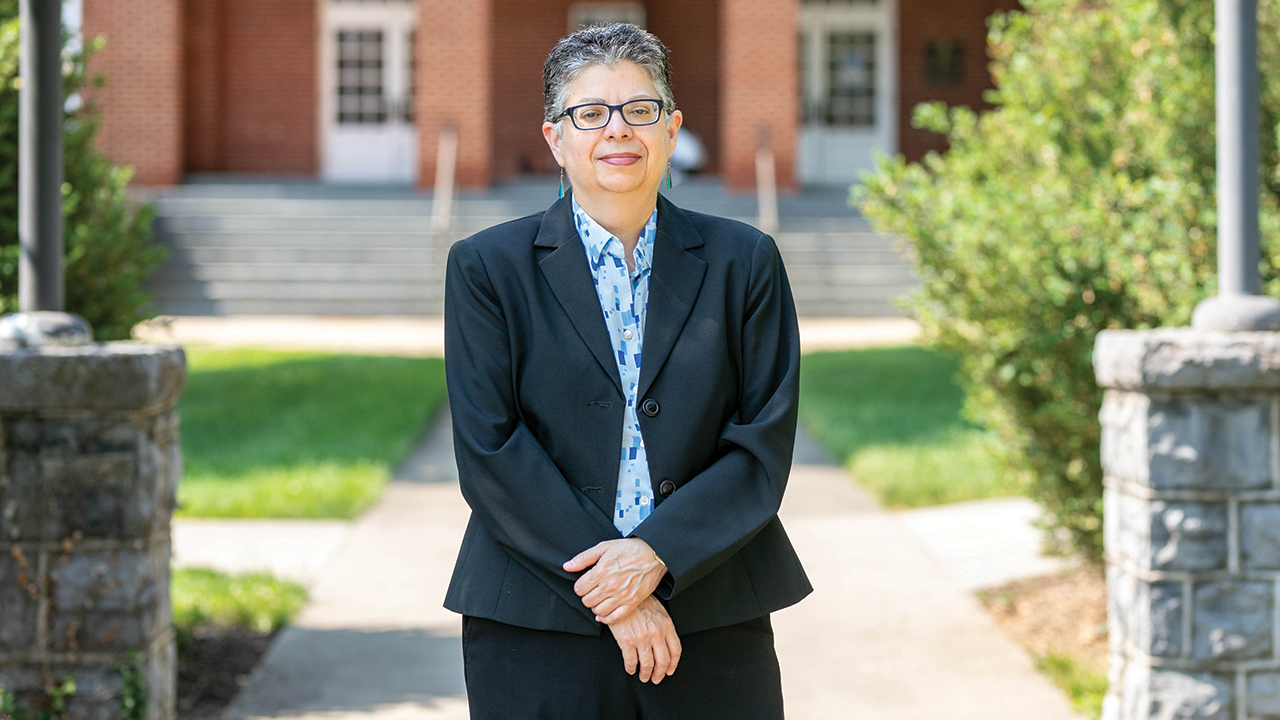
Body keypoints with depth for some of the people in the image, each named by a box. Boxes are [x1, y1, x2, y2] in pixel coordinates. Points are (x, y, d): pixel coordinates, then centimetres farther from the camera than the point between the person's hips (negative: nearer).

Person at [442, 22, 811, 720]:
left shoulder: (744, 262, 7)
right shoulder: (486, 268, 3)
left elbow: (764, 447, 1)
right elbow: (490, 453, -4)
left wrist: (656, 553, -13)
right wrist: (611, 595, -12)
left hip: (711, 627, 1)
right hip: (538, 630, -1)